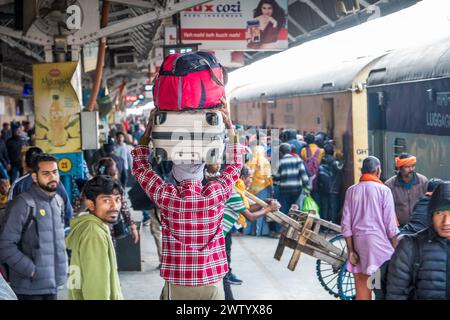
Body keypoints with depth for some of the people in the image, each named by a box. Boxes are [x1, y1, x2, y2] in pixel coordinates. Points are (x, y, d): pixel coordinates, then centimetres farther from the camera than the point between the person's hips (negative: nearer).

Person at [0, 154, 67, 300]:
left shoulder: (58, 201, 8)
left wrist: (61, 266, 9)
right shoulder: (23, 204, -15)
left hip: (52, 285, 7)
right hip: (30, 288, -7)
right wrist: (32, 270, -17)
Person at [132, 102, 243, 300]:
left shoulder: (166, 196, -12)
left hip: (177, 284, -1)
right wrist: (228, 123, 9)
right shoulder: (216, 194, -10)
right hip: (212, 283, 1)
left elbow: (140, 163, 4)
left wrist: (150, 125, 7)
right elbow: (235, 165, 10)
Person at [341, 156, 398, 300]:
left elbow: (346, 225, 3)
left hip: (359, 244, 3)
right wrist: (396, 250, 4)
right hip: (380, 244, -3)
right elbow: (390, 225, -5)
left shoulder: (351, 191, 5)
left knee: (362, 294, 7)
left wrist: (351, 250, 8)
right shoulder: (383, 190, -5)